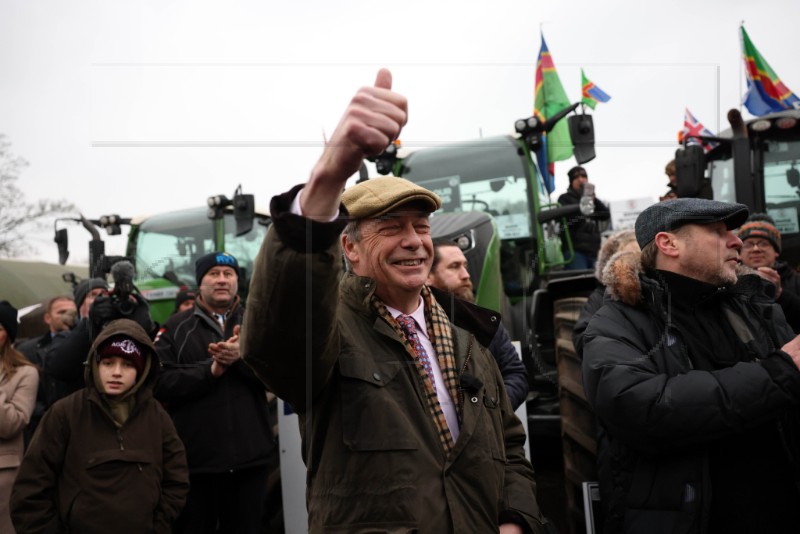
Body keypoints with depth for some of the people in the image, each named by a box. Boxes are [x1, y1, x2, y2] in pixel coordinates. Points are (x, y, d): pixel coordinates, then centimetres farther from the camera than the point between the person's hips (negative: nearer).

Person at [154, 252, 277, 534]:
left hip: (251, 457, 2)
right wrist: (210, 370, -17)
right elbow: (160, 383, -8)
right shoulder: (176, 328, 4)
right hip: (196, 459, -1)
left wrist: (243, 358, -19)